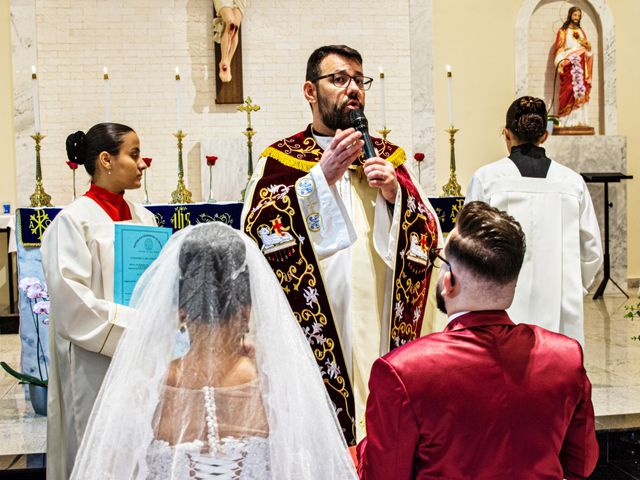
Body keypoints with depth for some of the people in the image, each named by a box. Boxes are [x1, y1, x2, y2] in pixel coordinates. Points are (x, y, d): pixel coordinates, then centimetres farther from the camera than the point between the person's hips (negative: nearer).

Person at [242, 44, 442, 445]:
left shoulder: (387, 157, 12)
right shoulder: (280, 159, 2)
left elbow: (429, 235, 8)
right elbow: (256, 236, -13)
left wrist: (395, 192, -10)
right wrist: (321, 175, -14)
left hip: (381, 323, 3)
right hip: (314, 332, -3)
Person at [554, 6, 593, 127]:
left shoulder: (581, 31, 19)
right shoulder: (563, 31, 4)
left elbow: (588, 49, 20)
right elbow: (559, 49, -4)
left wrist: (586, 44, -3)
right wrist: (560, 64, -18)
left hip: (581, 66, 5)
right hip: (569, 65, -5)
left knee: (581, 92, -1)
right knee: (570, 91, -13)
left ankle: (580, 120, 0)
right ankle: (569, 121, -13)